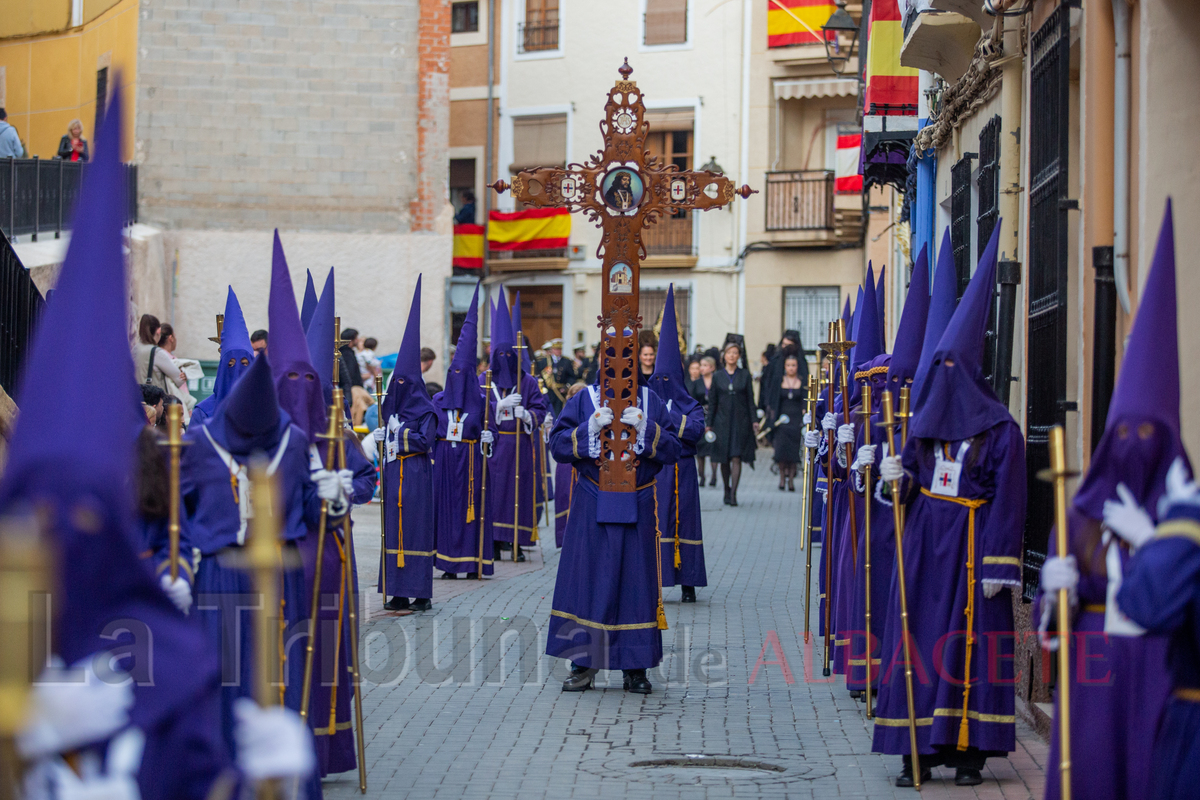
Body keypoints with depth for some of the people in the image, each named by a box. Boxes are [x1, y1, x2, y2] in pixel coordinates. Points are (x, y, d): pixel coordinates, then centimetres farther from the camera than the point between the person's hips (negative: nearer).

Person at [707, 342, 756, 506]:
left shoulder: (745, 374, 4)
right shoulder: (717, 376, 5)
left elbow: (750, 399, 5)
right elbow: (712, 402, 7)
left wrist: (753, 420, -2)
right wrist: (709, 424, 4)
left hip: (741, 421, -1)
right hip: (722, 421, 1)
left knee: (737, 458, -9)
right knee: (724, 459, 5)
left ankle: (733, 493, -11)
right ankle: (727, 491, 20)